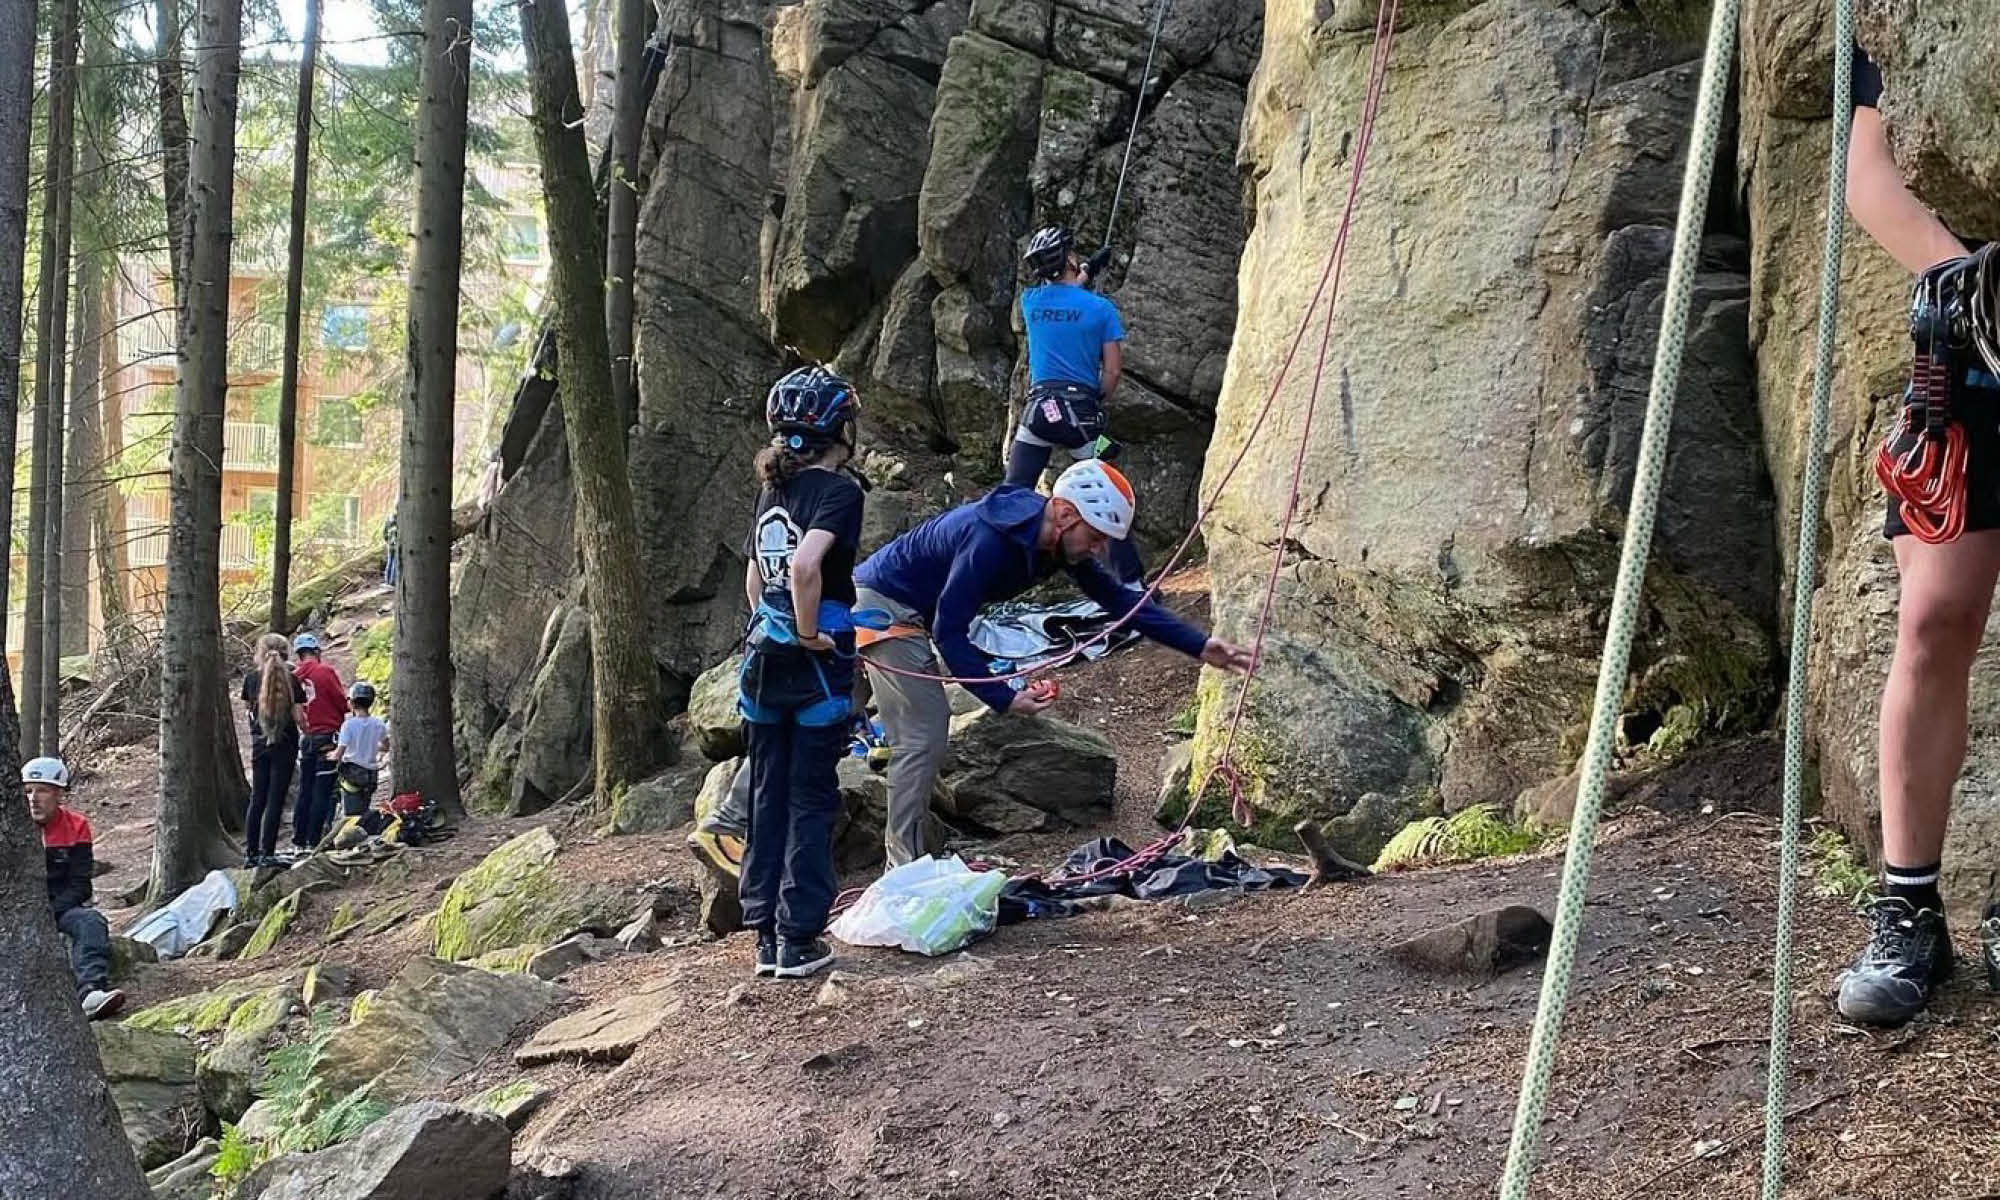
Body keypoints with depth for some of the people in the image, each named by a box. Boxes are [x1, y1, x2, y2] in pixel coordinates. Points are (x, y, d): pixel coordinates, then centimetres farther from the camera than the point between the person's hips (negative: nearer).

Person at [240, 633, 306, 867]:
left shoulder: (251, 677, 0)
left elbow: (246, 706, 15)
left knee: (257, 800, 12)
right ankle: (267, 854, -4)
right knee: (275, 801, -1)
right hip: (284, 745, -3)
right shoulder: (290, 679, -9)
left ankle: (250, 853, 12)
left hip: (259, 744, 3)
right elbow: (298, 716, -10)